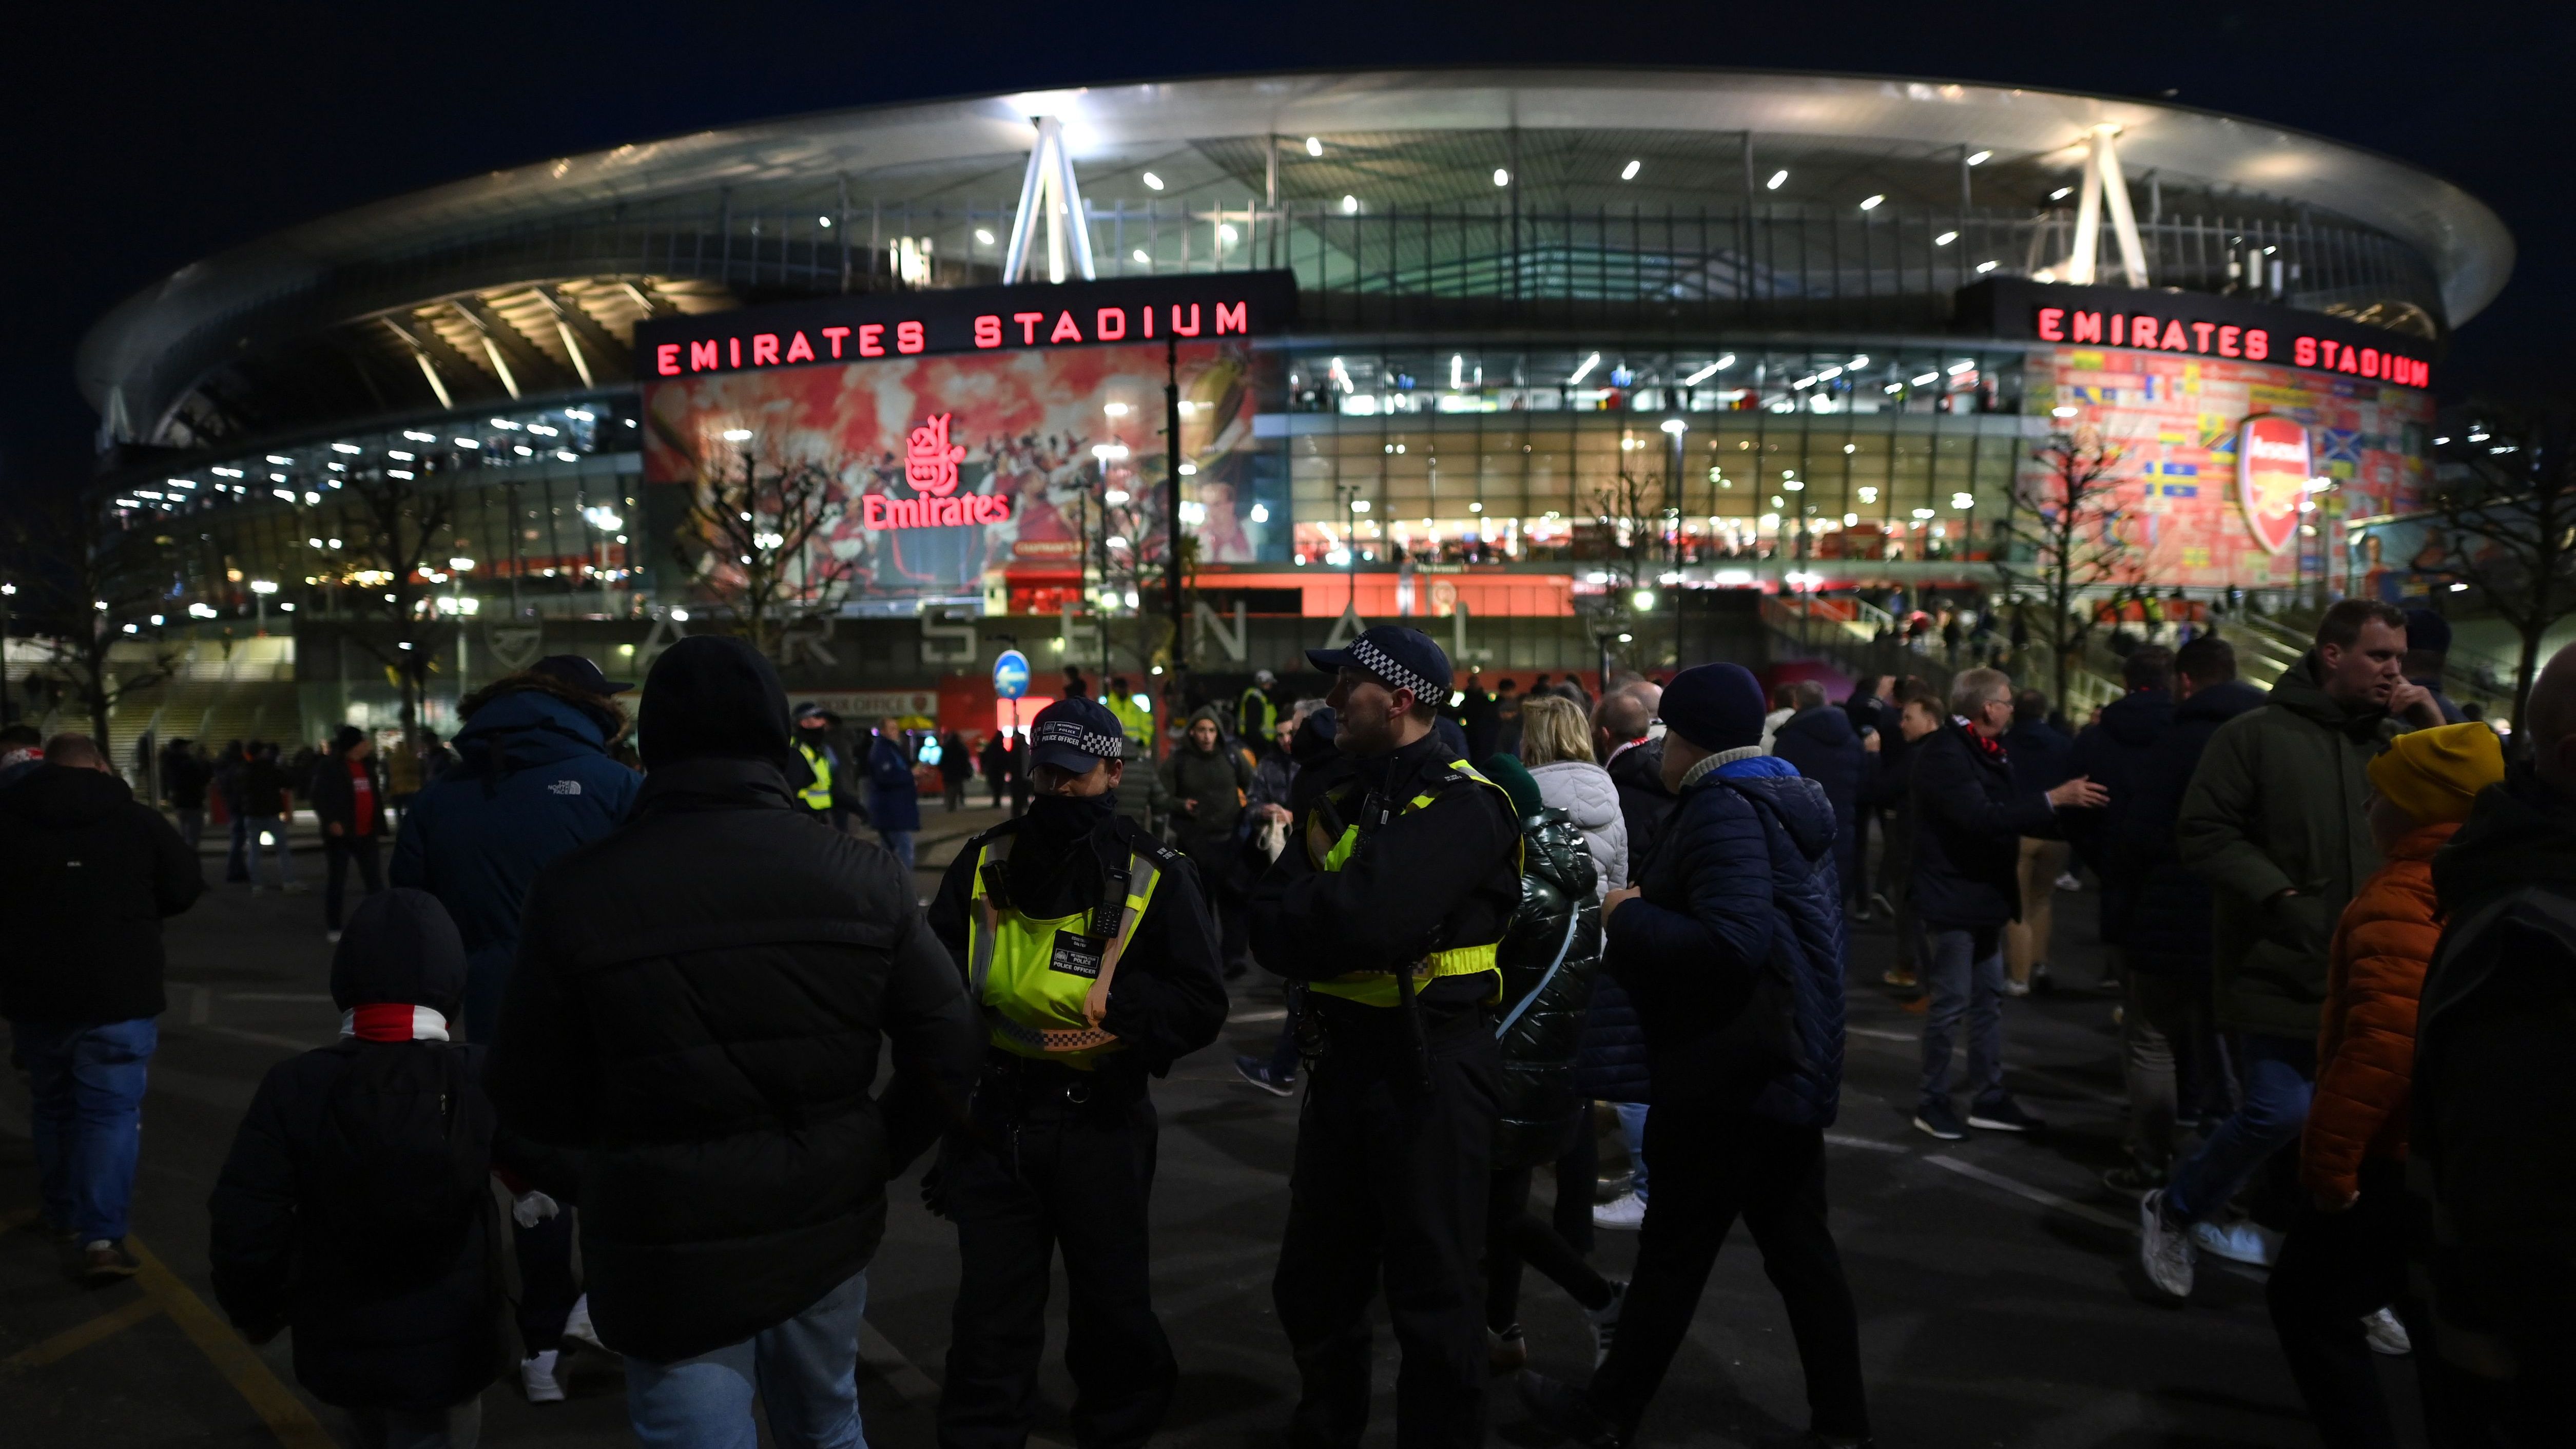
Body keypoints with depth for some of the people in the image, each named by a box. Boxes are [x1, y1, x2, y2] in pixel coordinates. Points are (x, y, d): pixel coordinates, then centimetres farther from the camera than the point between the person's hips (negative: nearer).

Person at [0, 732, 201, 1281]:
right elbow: (184, 890, 1)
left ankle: (61, 1216, 33)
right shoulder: (137, 819, -7)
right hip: (119, 994, -3)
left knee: (52, 1107, 20)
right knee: (111, 1112, 1)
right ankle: (99, 1236, -7)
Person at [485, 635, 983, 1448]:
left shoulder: (579, 893, -14)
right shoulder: (861, 876, -8)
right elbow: (950, 1053, -6)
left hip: (670, 1251, -3)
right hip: (828, 1230, 3)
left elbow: (533, 1106, -5)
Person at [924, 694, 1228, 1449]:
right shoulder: (983, 863, 2)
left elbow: (1200, 1006, -9)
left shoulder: (1156, 878, -6)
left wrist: (1117, 999, -23)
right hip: (993, 1116, 2)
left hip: (1100, 1123, -1)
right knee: (990, 1307, 12)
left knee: (1112, 1301, 18)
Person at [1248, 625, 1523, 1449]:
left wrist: (1302, 906, -10)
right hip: (1344, 1063, 8)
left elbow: (1363, 921, -29)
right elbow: (1273, 932, 2)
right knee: (1312, 1285, 20)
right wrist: (1321, 894, -17)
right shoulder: (1345, 799, 12)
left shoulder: (1462, 806, -15)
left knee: (1433, 1293, 6)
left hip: (1429, 1070, -8)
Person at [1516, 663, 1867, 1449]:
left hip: (1731, 1074, -9)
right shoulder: (1791, 800, 11)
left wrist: (1628, 916, -19)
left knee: (1673, 1253, 4)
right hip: (1794, 1063, 9)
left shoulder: (1724, 809, -19)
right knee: (1800, 1246, 16)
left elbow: (1731, 943, -32)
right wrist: (1646, 914, 10)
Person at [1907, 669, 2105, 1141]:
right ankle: (1933, 1103, 10)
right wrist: (2053, 800, -29)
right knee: (1950, 1005, -2)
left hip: (1986, 895, 10)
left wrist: (2068, 802, 2)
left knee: (1989, 1001, 14)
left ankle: (1989, 1099, 23)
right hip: (1951, 898, -10)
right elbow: (1982, 818, -29)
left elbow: (2009, 812, 13)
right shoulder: (1944, 753, -19)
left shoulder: (1989, 750, 12)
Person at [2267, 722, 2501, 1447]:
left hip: (2402, 1158, -9)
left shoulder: (2402, 898, -22)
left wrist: (2329, 1156, -23)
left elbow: (2385, 1041, -30)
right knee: (2439, 1324, 20)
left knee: (2308, 1302, 4)